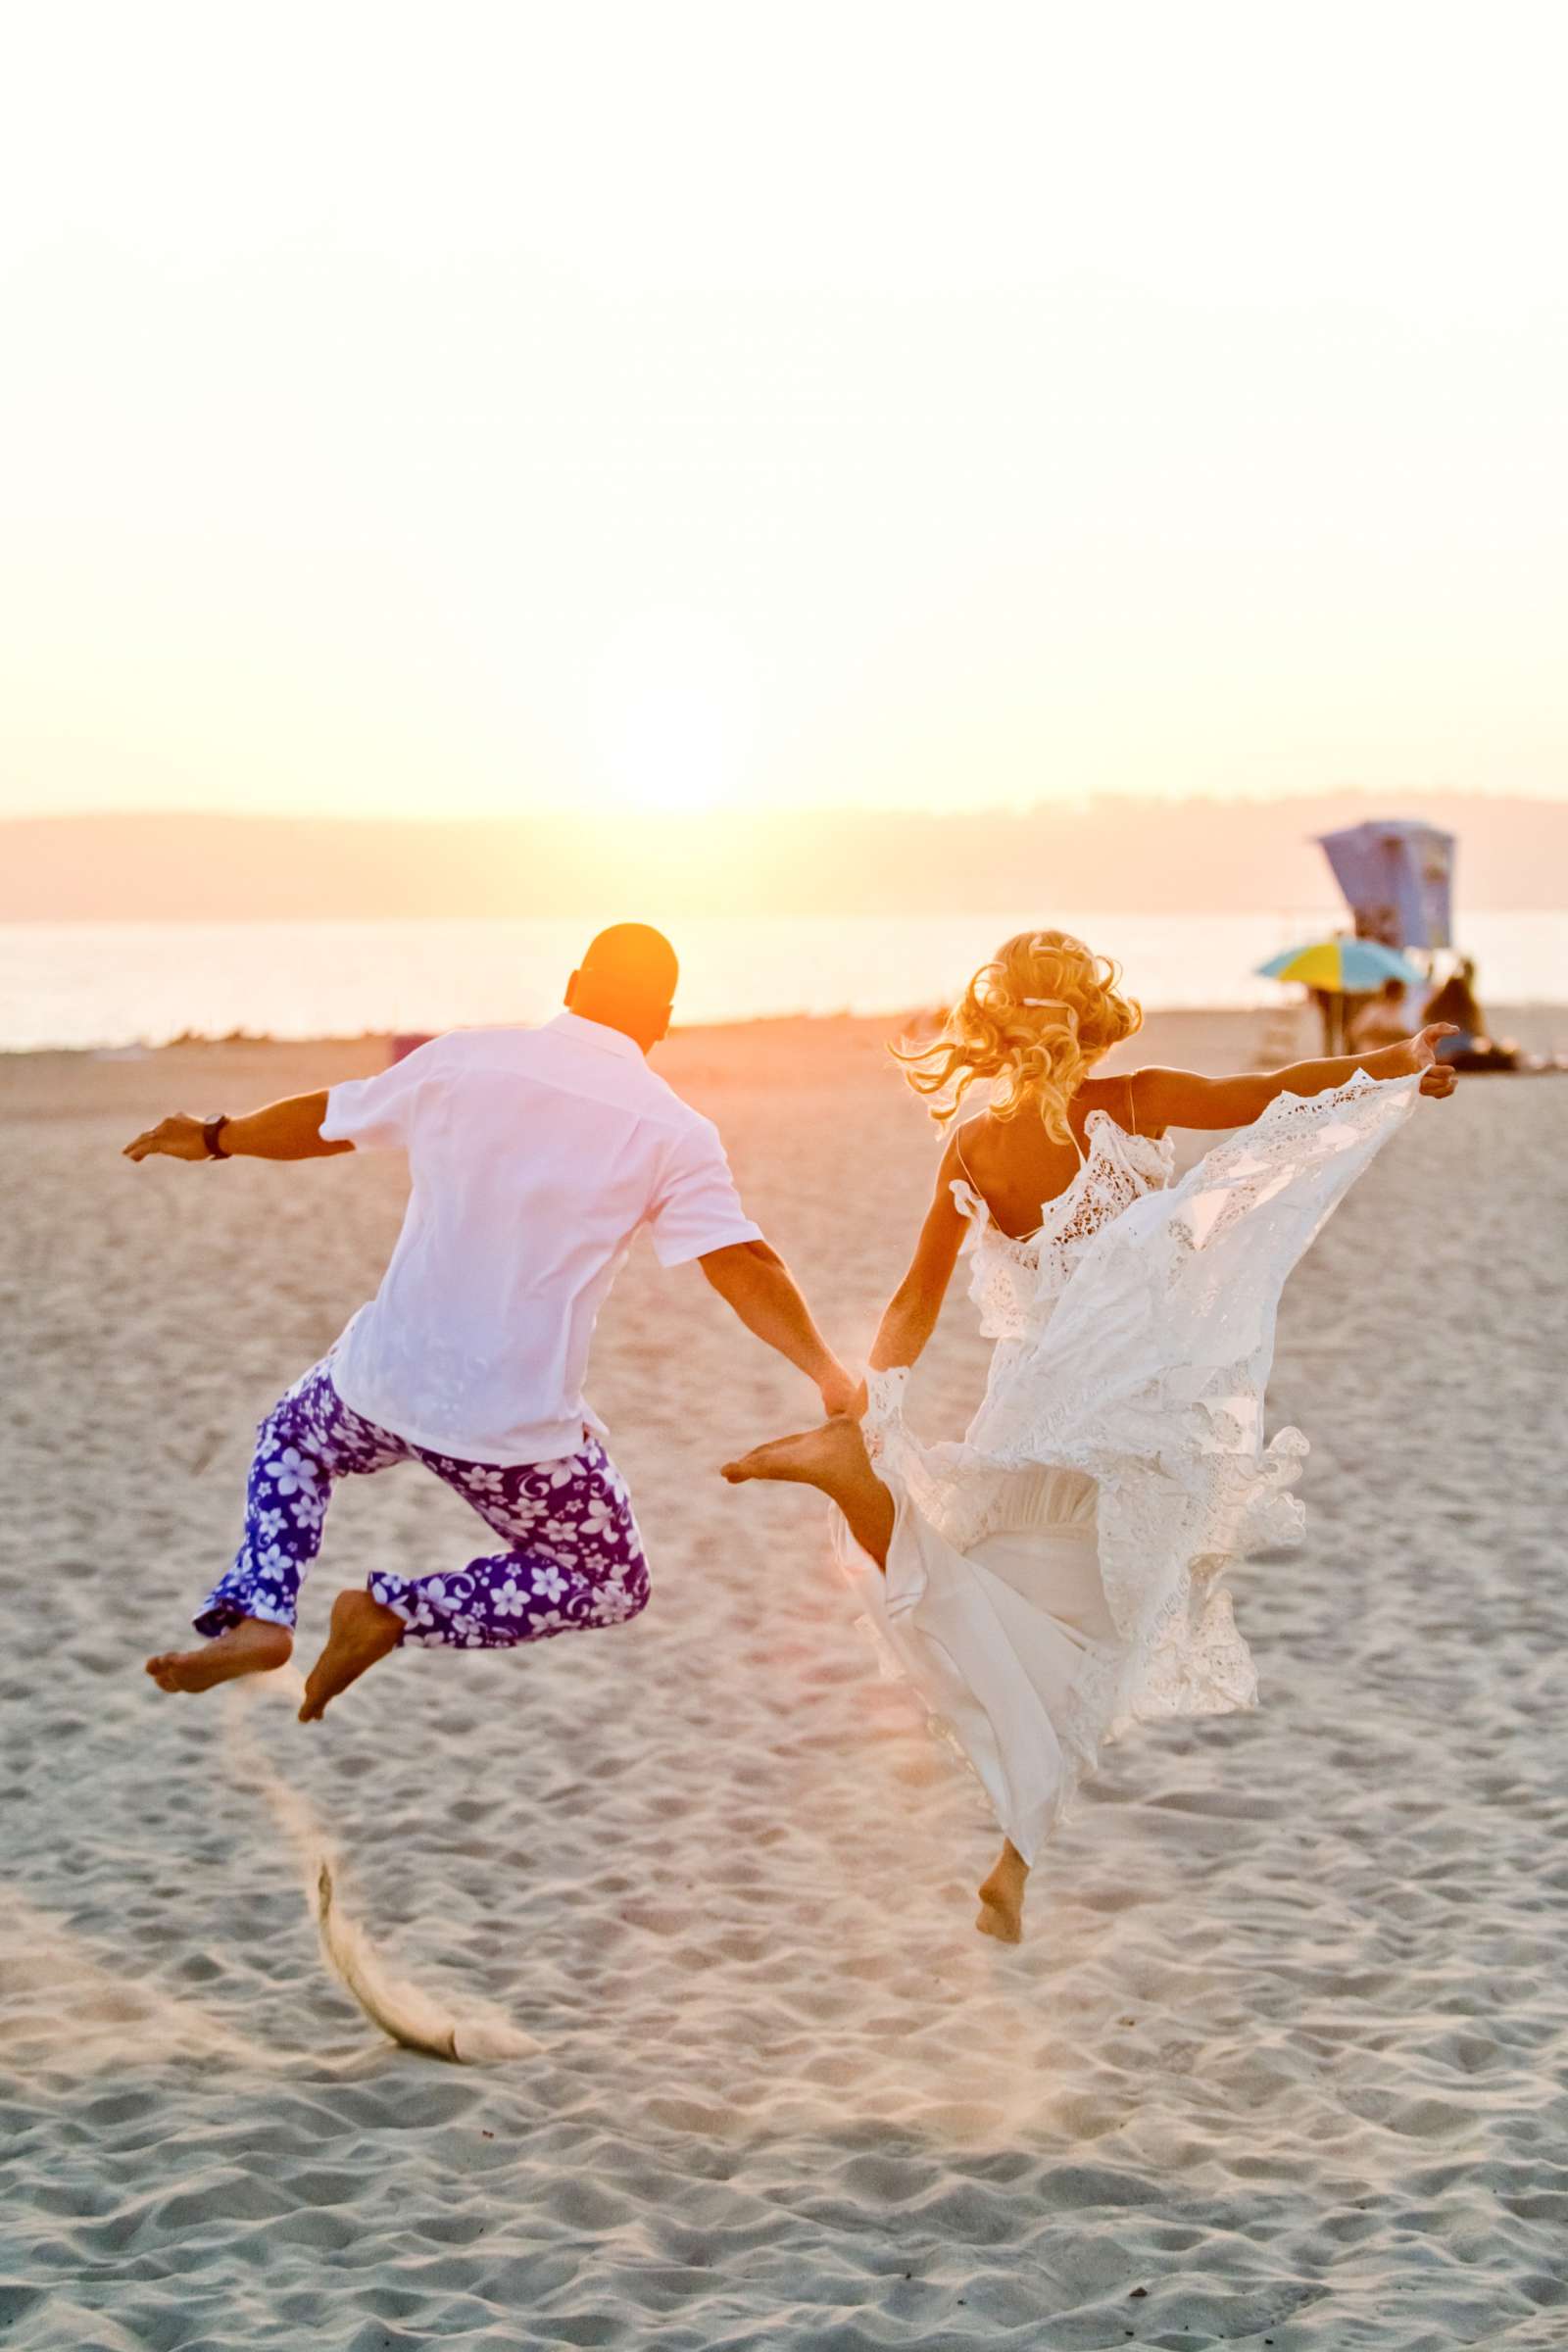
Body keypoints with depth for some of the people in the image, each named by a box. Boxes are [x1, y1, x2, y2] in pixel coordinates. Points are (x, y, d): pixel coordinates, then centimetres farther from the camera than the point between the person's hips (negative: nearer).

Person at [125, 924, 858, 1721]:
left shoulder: (465, 1059, 3)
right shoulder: (672, 1131, -5)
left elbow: (322, 1119, 16)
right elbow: (742, 1266, -15)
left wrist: (211, 1137, 33)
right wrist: (828, 1373, -11)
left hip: (386, 1382, 3)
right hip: (516, 1424, -3)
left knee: (293, 1438, 36)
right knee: (612, 1586, 21)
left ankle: (255, 1615, 11)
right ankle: (395, 1613, 1)